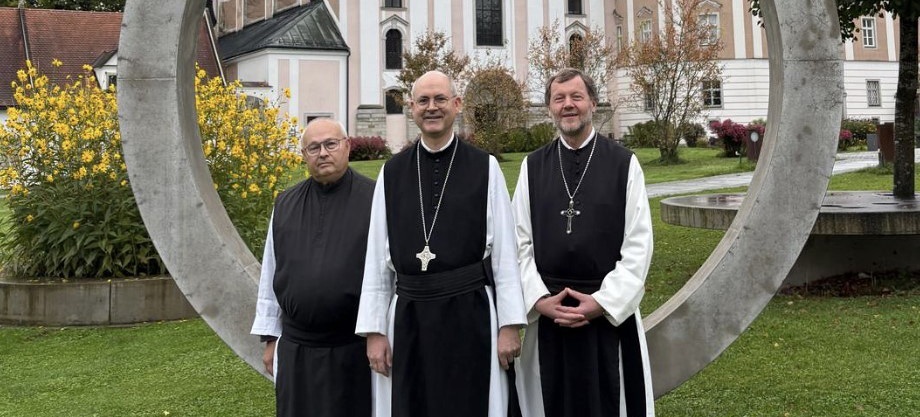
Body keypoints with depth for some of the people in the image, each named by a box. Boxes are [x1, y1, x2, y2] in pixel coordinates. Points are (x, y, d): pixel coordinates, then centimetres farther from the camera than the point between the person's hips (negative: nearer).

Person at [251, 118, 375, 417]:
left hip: (356, 347, -4)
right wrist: (270, 337, 13)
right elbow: (272, 273, 13)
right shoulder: (285, 205, 9)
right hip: (295, 348, 4)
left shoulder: (374, 199, -7)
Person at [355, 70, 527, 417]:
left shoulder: (485, 168, 0)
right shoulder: (392, 173, 5)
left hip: (471, 314, -2)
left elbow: (504, 251, -1)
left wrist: (510, 324, -4)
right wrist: (374, 329, 2)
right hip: (408, 316, 2)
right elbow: (377, 255, 5)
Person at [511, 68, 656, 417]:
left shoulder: (624, 164, -1)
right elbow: (520, 241, 3)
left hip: (610, 312, -1)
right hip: (546, 312, 2)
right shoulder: (532, 166, 5)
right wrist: (539, 299, -9)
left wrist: (603, 302, -12)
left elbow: (639, 244, -5)